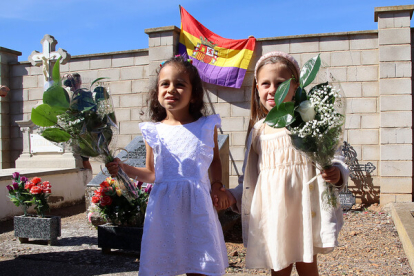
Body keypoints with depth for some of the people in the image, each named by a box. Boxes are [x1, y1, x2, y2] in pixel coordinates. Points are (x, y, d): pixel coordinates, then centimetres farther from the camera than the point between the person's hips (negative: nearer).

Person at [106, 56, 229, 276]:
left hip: (197, 207, 0)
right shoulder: (154, 132, 2)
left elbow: (215, 160, 18)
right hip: (164, 207, 1)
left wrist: (217, 185, 3)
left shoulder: (207, 127, 3)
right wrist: (123, 168, -5)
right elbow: (152, 173, 8)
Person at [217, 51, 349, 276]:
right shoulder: (258, 130, 5)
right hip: (271, 211, 3)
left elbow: (332, 159, -4)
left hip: (303, 208, -2)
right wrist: (233, 195, 2)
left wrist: (337, 174, -25)